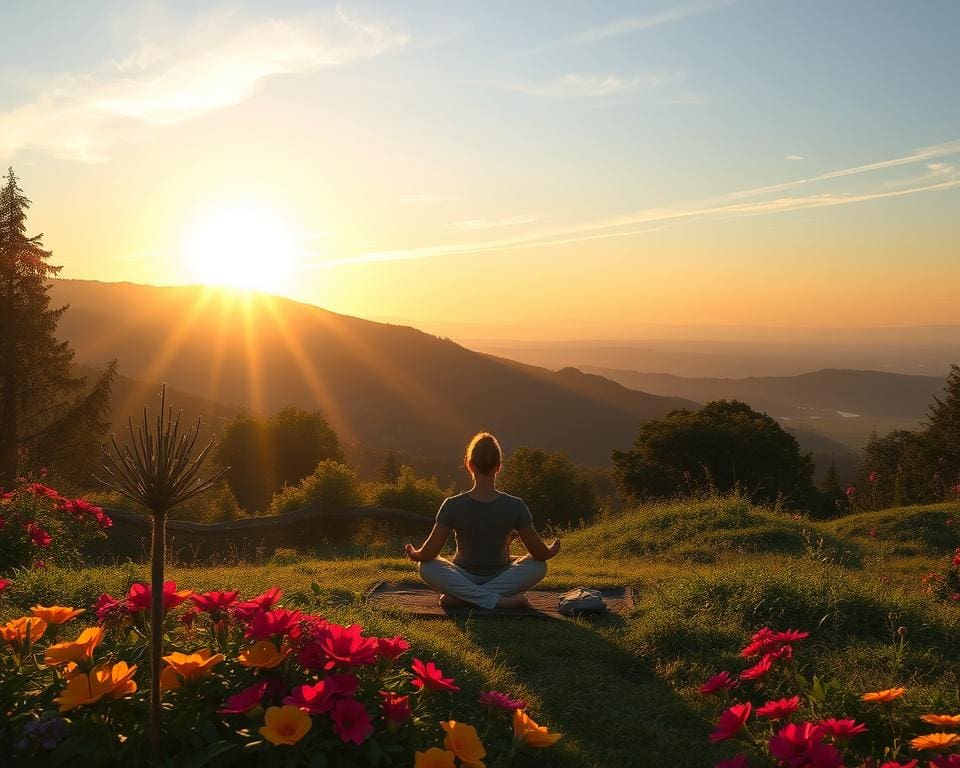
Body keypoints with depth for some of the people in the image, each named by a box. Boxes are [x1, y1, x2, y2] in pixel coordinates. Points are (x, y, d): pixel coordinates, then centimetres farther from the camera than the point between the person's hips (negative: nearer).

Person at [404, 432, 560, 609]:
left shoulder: (453, 506, -17)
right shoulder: (515, 506, -14)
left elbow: (428, 554, -14)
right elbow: (541, 554, -9)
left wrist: (414, 554, 9)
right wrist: (551, 549, 14)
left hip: (464, 580, 0)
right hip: (501, 579, 0)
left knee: (425, 567, 11)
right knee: (538, 566, 15)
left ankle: (460, 597, -18)